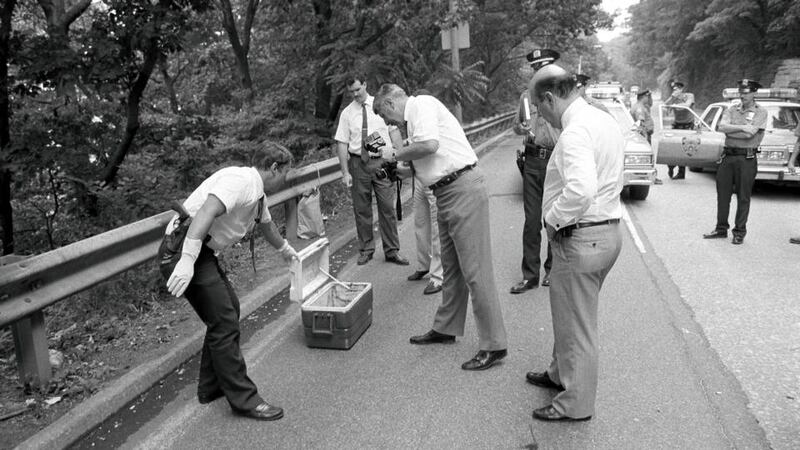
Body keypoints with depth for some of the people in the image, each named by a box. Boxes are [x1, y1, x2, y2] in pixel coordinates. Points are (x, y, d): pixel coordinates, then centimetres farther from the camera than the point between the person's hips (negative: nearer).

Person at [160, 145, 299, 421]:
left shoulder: (257, 192, 17)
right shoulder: (241, 181, -16)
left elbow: (266, 225, 38)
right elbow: (206, 212, -31)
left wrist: (286, 249, 55)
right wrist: (187, 260, -40)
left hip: (203, 252, 11)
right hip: (186, 252, -11)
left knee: (229, 308, 17)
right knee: (224, 323, -9)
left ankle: (211, 387, 28)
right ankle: (243, 399, 1)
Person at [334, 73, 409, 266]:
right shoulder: (347, 113, 5)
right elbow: (341, 143, 1)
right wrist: (345, 172, -6)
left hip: (382, 161, 0)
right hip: (358, 163, 1)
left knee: (387, 207, 0)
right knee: (362, 209, 6)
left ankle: (392, 251, 11)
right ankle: (365, 250, 20)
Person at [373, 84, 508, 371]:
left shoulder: (420, 104, -8)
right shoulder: (415, 115, 21)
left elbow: (429, 144, -24)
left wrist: (397, 154, -9)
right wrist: (399, 167, 14)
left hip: (463, 189, -10)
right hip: (448, 193, 10)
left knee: (474, 271, -7)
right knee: (451, 267, 18)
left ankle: (494, 345, 1)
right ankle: (446, 328, 32)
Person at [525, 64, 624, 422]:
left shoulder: (575, 131, -22)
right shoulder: (606, 120, 10)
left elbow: (581, 189, -37)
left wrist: (552, 220, -20)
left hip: (580, 239, -10)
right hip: (609, 228, 10)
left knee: (576, 323, 6)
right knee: (571, 313, 25)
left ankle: (576, 403, 23)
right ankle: (561, 373, 45)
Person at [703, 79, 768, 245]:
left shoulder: (760, 112, -3)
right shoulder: (732, 109, 10)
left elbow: (750, 134, -16)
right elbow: (721, 127, -7)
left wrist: (730, 130, -8)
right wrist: (741, 127, -17)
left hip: (747, 158, -4)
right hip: (728, 156, 4)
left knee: (743, 197, 2)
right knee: (723, 194, 9)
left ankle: (739, 233, 11)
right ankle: (721, 229, 20)